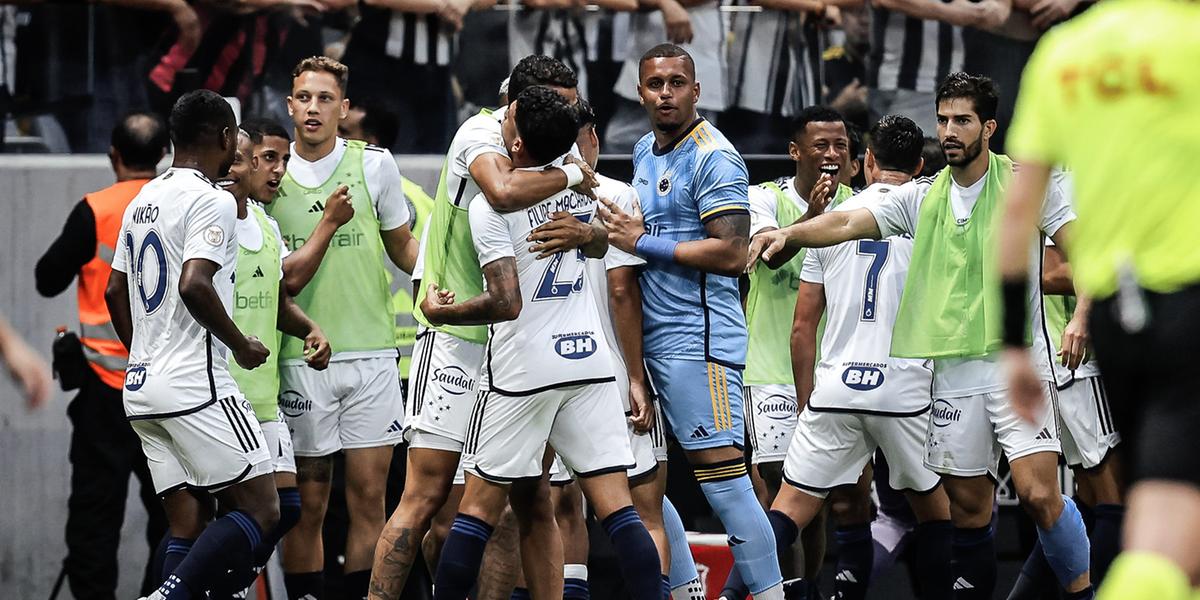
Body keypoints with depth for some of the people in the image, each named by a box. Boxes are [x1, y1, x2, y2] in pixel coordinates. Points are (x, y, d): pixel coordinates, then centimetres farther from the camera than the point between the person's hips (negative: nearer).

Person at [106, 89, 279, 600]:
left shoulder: (143, 202, 16)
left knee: (186, 529, 8)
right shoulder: (213, 201, -10)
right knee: (261, 510, -6)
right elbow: (195, 285, -23)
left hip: (141, 386, 9)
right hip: (195, 385, -9)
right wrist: (242, 346, -10)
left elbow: (115, 292, 21)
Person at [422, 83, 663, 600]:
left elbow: (507, 303, -17)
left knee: (478, 508, 4)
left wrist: (441, 311, -2)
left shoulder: (490, 205, -12)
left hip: (523, 367, -4)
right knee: (616, 508, 0)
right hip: (590, 358, 4)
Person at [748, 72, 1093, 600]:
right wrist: (789, 234, -20)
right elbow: (847, 223, -2)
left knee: (1039, 493, -15)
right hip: (952, 372, 4)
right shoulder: (920, 199, 10)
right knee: (967, 504, 5)